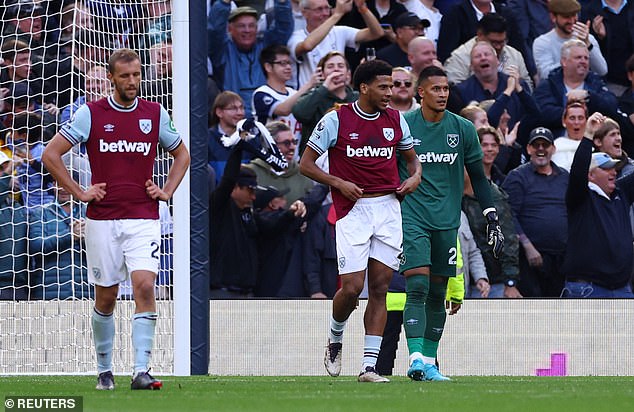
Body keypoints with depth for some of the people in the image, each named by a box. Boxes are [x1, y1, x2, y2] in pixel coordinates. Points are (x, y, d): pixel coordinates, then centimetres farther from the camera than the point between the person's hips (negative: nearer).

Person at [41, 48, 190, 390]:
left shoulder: (156, 114, 6)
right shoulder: (91, 113, -1)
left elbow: (181, 154, 23)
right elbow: (51, 154, 2)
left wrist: (167, 191, 9)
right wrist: (79, 193, -2)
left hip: (143, 218, 0)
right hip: (102, 219, 0)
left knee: (144, 286, -17)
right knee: (105, 298, 6)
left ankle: (141, 372, -20)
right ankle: (104, 371, 22)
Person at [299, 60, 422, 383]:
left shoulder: (395, 120, 8)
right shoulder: (336, 120, -4)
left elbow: (411, 158, 23)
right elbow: (306, 164, -1)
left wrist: (414, 177, 1)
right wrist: (339, 183, -14)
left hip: (388, 209, 4)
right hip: (353, 211, -4)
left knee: (380, 289, 0)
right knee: (351, 287, -10)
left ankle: (369, 366, 2)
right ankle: (335, 340, 21)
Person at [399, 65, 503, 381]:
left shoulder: (463, 129, 5)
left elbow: (478, 178, 12)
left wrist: (493, 221, 6)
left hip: (447, 222, 3)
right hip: (412, 220, -3)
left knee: (437, 295, 5)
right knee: (417, 287, -16)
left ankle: (429, 362, 13)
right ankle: (416, 359, -24)